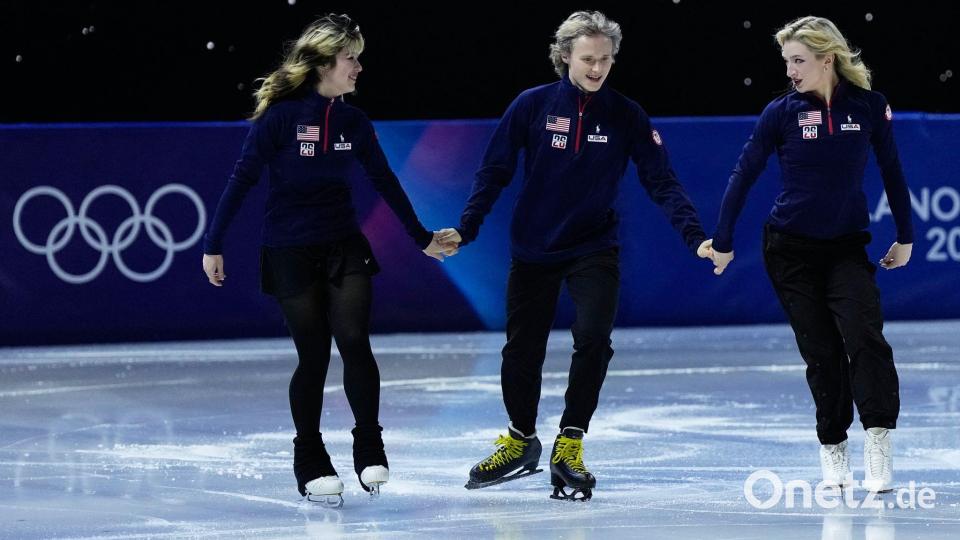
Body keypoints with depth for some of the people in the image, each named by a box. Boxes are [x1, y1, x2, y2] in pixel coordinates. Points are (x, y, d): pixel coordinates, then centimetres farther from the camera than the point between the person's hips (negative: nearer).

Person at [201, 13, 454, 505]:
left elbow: (384, 181, 13)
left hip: (344, 247, 3)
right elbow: (242, 179, -9)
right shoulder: (281, 116, -12)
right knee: (313, 357, 0)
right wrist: (213, 245, -9)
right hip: (290, 252, -3)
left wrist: (421, 238, 20)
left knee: (354, 341, -14)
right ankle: (310, 462, 16)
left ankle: (369, 448, 0)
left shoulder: (353, 122, 2)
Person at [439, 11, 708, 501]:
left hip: (595, 249, -1)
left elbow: (661, 182, -7)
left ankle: (569, 444, -3)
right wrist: (465, 230, -12)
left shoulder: (626, 116, -6)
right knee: (521, 349, 8)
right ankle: (521, 442, 32)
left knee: (593, 339, -18)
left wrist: (695, 236, -19)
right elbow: (494, 172, -3)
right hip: (533, 249, 1)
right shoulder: (532, 106, -7)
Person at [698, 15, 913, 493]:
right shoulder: (782, 112, -5)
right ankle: (832, 451, 15)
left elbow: (891, 171, 7)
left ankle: (878, 446, -21)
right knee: (821, 352, 2)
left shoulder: (869, 107, -4)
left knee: (865, 337, -19)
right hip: (791, 247, 0)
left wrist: (905, 237, 12)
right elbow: (744, 174, 0)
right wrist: (722, 241, 2)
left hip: (848, 246, 0)